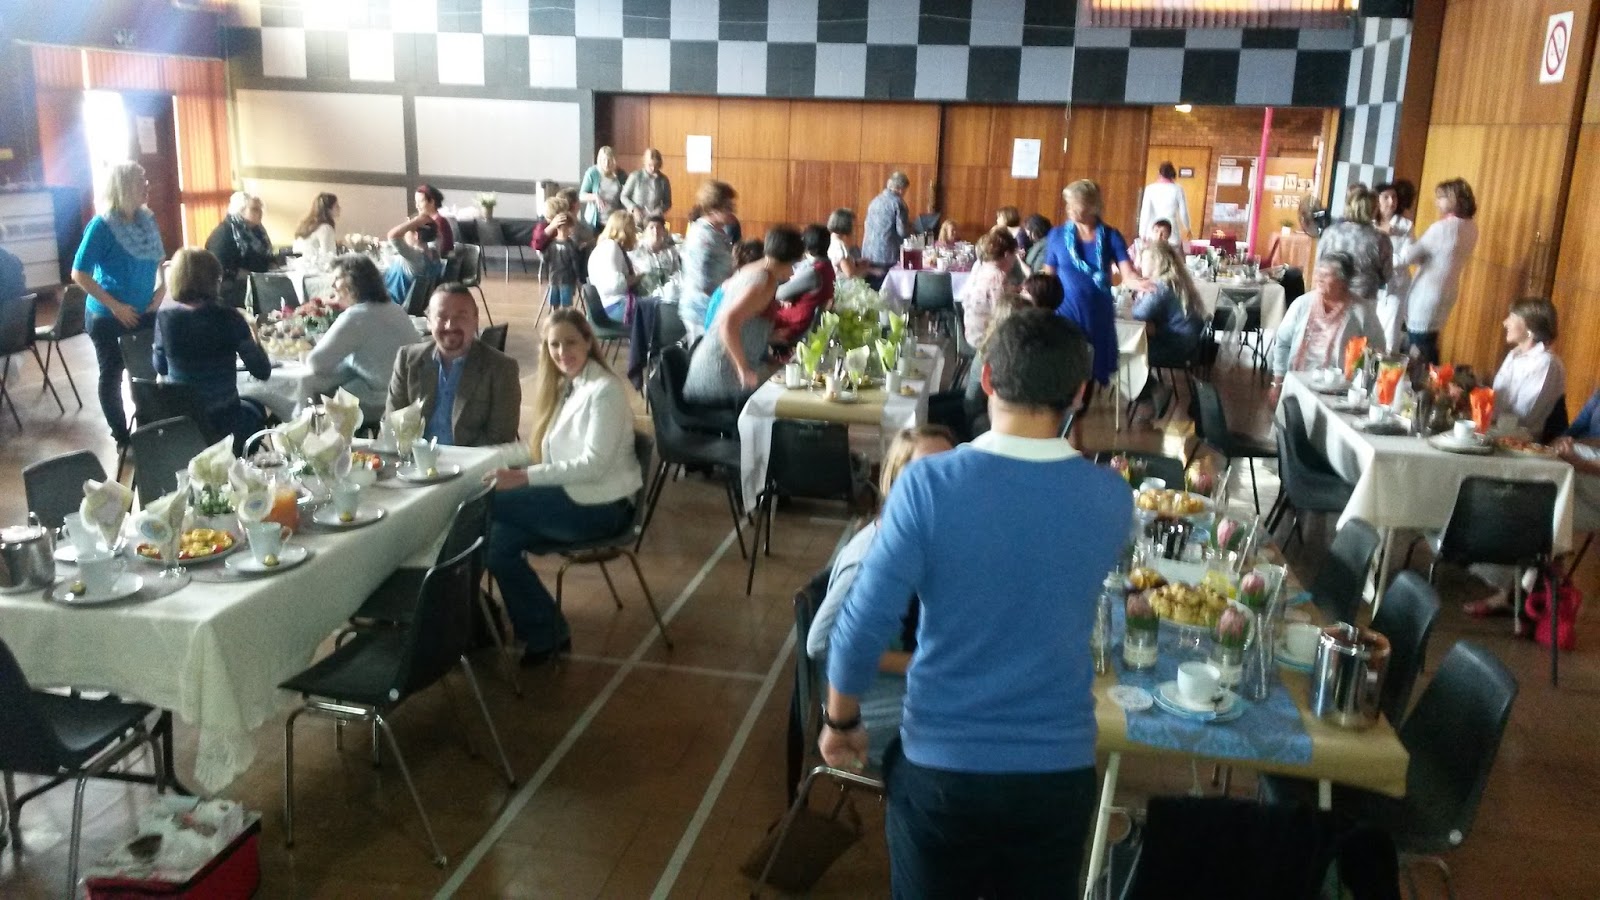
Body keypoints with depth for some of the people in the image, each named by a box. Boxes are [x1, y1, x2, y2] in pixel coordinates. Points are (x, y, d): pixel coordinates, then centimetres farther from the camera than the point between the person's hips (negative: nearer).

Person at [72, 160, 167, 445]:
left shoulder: (147, 220, -1)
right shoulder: (101, 226, -18)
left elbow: (159, 258, 15)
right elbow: (79, 274, -17)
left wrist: (161, 288, -1)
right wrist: (115, 305, -20)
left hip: (145, 313, 5)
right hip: (109, 318, -5)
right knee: (112, 377, 9)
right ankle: (121, 438, 21)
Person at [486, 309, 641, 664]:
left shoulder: (605, 391, -13)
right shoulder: (564, 386, 14)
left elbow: (594, 464, -21)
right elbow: (542, 448, 15)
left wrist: (526, 478, -27)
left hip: (599, 506, -8)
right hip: (572, 495, 8)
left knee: (486, 505, -17)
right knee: (499, 541, -13)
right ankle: (547, 632, 3)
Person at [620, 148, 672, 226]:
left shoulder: (663, 180, 1)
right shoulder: (635, 176, -4)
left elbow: (668, 203, 11)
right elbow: (624, 196, 4)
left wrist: (660, 210, -10)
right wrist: (634, 208, -11)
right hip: (636, 222, -1)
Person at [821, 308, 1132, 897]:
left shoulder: (928, 483, -18)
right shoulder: (1112, 498, -8)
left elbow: (863, 628, -16)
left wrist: (840, 721, 2)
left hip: (940, 764, -2)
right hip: (1060, 768, 2)